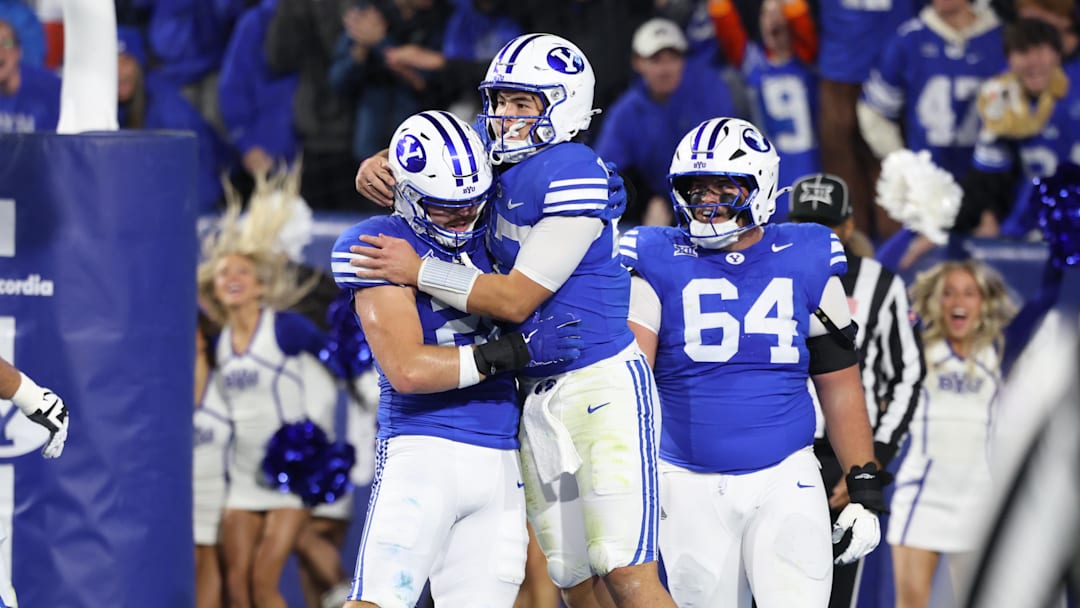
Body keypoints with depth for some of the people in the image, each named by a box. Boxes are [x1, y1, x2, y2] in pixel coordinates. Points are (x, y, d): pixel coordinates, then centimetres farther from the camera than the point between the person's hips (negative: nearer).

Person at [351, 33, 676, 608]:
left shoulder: (574, 179, -18)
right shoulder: (492, 157, 6)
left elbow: (516, 299, -19)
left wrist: (419, 272, -16)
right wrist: (376, 169, -6)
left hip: (602, 387, -8)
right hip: (537, 398, 8)